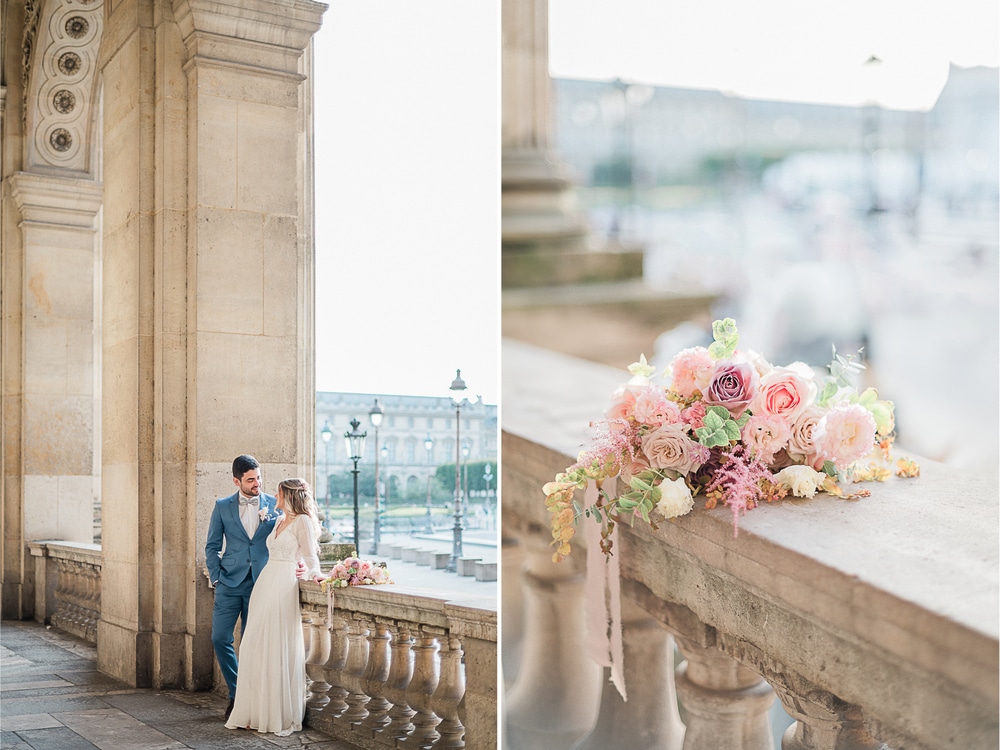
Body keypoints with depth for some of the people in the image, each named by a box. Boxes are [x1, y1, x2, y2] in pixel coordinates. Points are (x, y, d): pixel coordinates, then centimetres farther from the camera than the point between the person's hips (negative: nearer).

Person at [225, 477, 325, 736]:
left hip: (284, 587, -8)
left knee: (280, 648, -7)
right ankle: (258, 711, 12)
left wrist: (314, 574, -30)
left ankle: (283, 716, 1)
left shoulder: (302, 521, -5)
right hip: (265, 584, 8)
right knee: (257, 646, 6)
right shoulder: (280, 520, 18)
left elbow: (310, 556, -13)